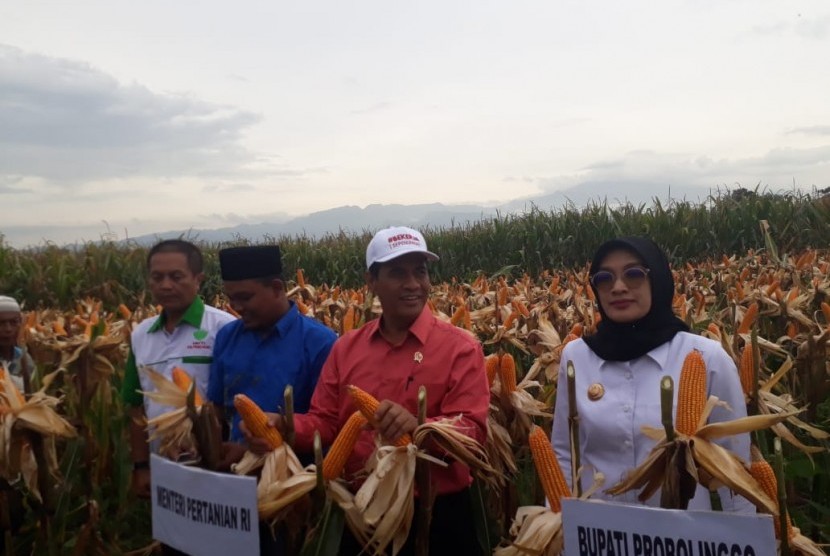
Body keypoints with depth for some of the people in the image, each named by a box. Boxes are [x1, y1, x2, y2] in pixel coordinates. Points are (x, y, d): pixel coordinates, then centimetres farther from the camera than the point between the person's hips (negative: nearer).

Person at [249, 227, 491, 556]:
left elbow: (474, 431, -17)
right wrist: (284, 427, -14)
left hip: (438, 515, -3)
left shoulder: (460, 348, -10)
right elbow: (325, 422, 6)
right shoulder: (346, 348, 3)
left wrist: (418, 426, -34)